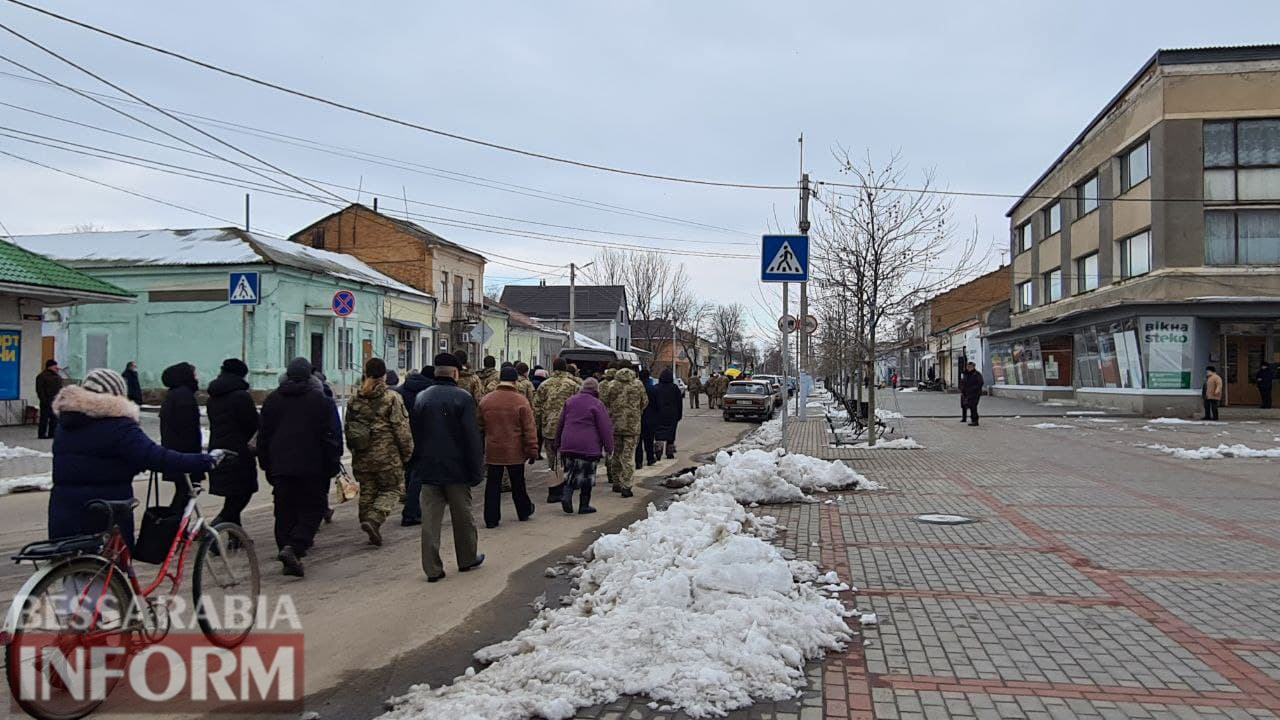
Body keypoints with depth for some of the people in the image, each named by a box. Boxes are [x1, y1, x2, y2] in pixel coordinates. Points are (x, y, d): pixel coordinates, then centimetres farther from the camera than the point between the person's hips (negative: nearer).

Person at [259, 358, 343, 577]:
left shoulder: (272, 399, 10)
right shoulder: (320, 400, -3)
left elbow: (264, 435, 13)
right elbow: (330, 436, -5)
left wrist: (266, 464, 20)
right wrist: (332, 465, 1)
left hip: (280, 466, 4)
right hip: (311, 467, -4)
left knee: (285, 511, 10)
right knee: (313, 509, 1)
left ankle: (286, 548, 11)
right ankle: (294, 548, -18)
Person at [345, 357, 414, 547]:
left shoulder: (355, 399, 6)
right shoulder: (392, 398, -10)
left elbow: (348, 428, 13)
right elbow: (402, 429, -10)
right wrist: (407, 453, 0)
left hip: (362, 458, 5)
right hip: (387, 456, -5)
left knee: (367, 491, 15)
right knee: (392, 489, 7)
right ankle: (374, 519, -14)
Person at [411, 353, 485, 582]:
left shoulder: (421, 397, 6)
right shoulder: (463, 398, -9)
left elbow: (415, 435, 11)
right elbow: (472, 437, -11)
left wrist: (417, 465, 17)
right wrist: (476, 469, -6)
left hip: (428, 469, 4)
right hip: (456, 469, -3)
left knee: (430, 518, 3)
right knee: (462, 516, 12)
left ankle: (432, 568, 2)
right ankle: (467, 559, 25)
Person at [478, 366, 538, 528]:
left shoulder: (485, 400, -1)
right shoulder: (520, 401, -11)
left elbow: (479, 427, 9)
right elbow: (529, 428, -10)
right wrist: (532, 450, -3)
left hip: (492, 451, 2)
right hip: (515, 452, -2)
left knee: (493, 485, 7)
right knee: (518, 484, 14)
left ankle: (491, 519, 7)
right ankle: (524, 512, 31)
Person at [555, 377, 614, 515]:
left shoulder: (570, 401, 10)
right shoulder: (597, 404, -6)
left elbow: (560, 424, 15)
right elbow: (605, 428, -7)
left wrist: (558, 443, 24)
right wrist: (609, 448, 0)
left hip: (568, 446, 4)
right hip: (589, 447, -4)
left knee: (571, 473, 13)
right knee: (587, 476, 7)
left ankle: (566, 495, -11)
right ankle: (584, 505, 11)